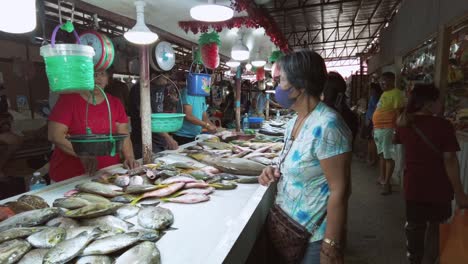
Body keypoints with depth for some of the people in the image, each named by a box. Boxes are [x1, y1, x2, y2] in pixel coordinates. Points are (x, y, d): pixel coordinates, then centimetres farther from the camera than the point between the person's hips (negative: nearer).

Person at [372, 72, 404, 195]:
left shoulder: (396, 93, -12)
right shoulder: (384, 93, 17)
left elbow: (399, 112, -19)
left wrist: (396, 130, -24)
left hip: (387, 129, -10)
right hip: (378, 128, 10)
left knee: (389, 156, -5)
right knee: (382, 154, 19)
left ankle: (387, 182, -1)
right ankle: (382, 177, 33)